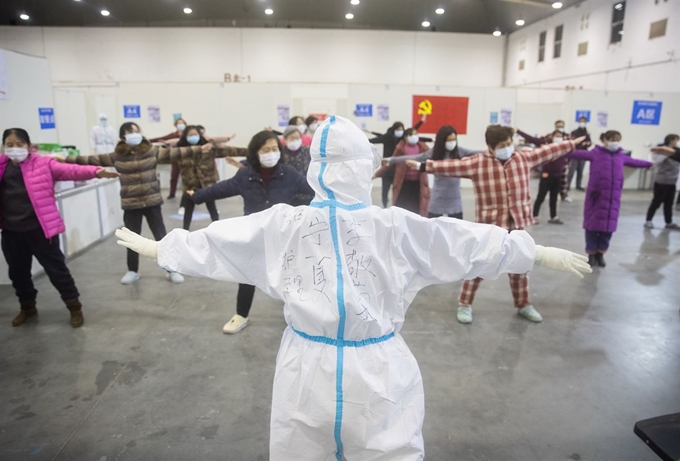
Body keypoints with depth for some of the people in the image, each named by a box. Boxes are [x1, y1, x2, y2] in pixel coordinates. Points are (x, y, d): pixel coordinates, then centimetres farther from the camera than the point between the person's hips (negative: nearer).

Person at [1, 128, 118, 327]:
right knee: (18, 272, 18)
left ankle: (74, 307, 16)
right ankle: (27, 307, 39)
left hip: (39, 228, -4)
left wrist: (95, 171, -36)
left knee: (56, 268, 2)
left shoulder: (43, 164, -4)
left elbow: (69, 170, -20)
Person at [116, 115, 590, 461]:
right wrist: (546, 252, 11)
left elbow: (213, 242, 4)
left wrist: (154, 246, 22)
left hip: (308, 370, 2)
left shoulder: (284, 226, -8)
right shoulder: (399, 228, -11)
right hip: (379, 374, -1)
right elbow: (474, 243, -2)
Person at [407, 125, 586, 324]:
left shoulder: (524, 157, 4)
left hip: (516, 225, 4)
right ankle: (465, 305, 19)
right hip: (489, 226, -4)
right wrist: (423, 166, -22)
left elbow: (547, 151, 16)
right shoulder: (477, 163, -10)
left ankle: (524, 305, 35)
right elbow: (451, 165, -15)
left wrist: (571, 144, 23)